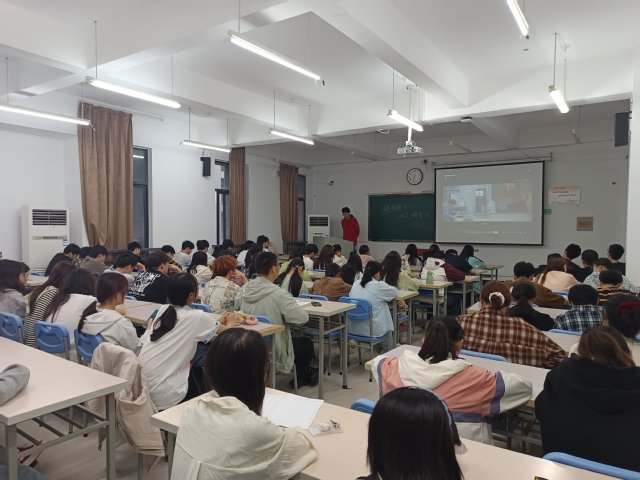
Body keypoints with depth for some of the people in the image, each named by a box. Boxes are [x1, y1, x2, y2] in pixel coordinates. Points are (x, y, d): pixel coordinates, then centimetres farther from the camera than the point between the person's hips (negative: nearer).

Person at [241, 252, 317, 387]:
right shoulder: (277, 294, -28)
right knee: (307, 343, 21)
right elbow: (303, 317, -28)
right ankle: (301, 378, 42)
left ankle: (306, 371, 45)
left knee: (297, 339, 31)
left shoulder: (245, 290, -7)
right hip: (273, 351, -7)